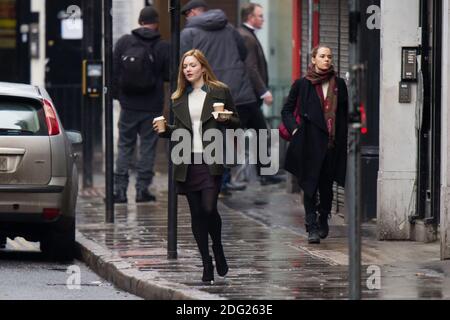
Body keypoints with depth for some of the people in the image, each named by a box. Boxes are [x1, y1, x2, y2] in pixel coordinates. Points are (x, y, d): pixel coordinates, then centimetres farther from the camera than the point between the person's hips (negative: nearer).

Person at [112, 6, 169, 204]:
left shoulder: (123, 42, -1)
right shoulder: (162, 47, -7)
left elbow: (114, 71, 1)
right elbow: (169, 75, -2)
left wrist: (116, 94, 11)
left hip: (128, 105, 2)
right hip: (152, 106, -2)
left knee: (125, 147, 8)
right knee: (148, 147, 5)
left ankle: (120, 189, 2)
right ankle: (142, 189, 3)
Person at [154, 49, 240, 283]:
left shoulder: (220, 91, 4)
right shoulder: (179, 98, 15)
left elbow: (236, 122, 8)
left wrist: (225, 119, -13)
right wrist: (165, 130, 1)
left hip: (211, 161, -4)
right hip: (187, 163, 4)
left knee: (209, 209, -15)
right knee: (196, 214, 4)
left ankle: (218, 251, 10)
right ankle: (207, 264, 10)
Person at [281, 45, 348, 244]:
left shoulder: (339, 84, 10)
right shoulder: (302, 84, 3)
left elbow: (345, 114, 14)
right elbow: (287, 110, 9)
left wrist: (344, 137, 5)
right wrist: (294, 129, -5)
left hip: (332, 143, 2)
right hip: (310, 143, -2)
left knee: (326, 184, 7)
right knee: (310, 184, -5)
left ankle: (323, 222, 25)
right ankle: (312, 227, -4)